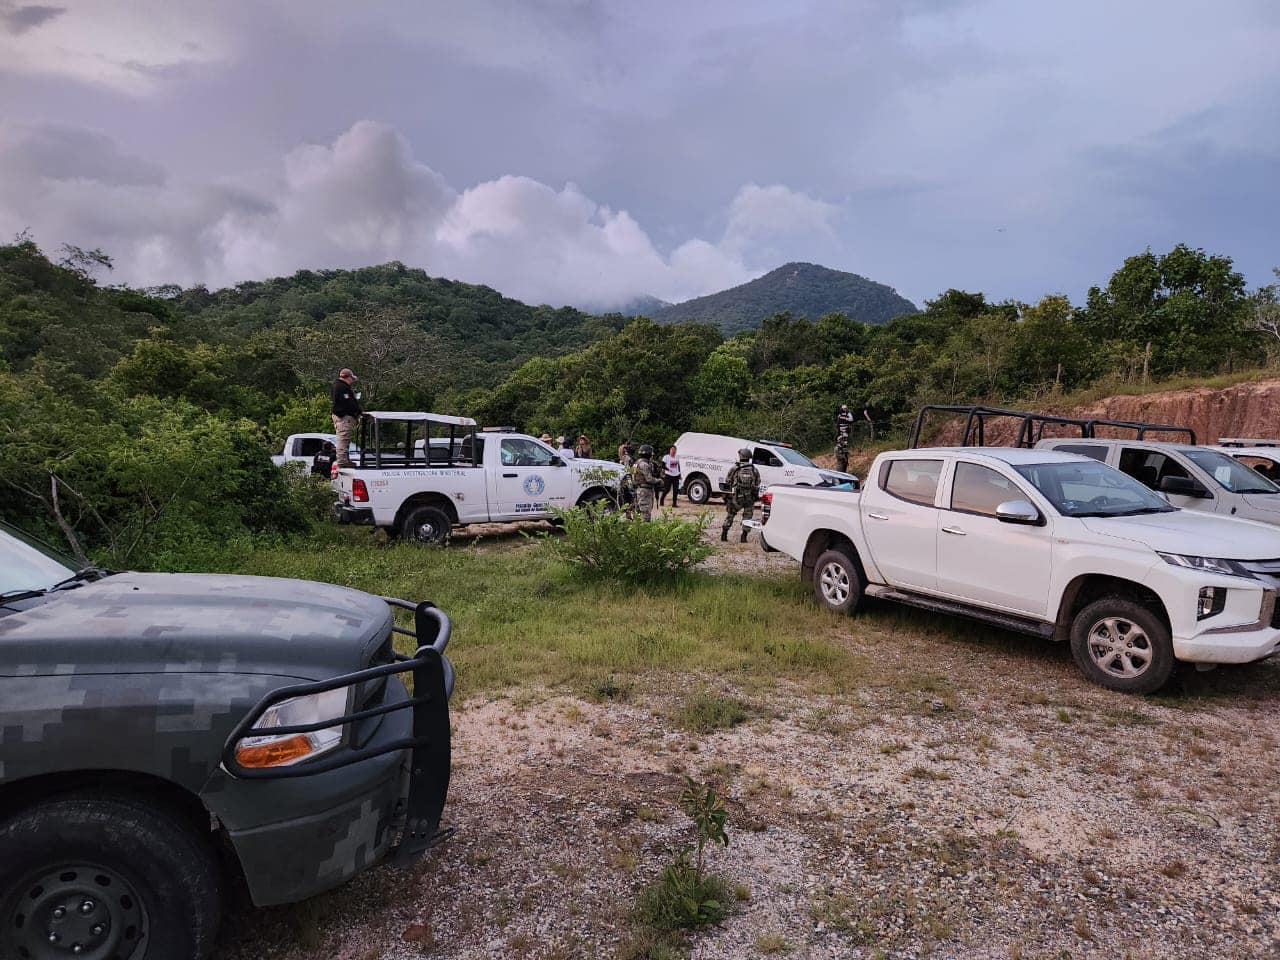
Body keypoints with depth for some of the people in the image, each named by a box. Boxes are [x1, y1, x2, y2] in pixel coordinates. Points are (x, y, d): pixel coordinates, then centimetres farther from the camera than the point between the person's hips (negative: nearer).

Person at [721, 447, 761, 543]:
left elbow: (727, 484, -1)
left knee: (730, 515, 15)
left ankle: (724, 535, 13)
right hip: (749, 498, 1)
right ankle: (744, 537, 6)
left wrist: (726, 497, 7)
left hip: (736, 497, -1)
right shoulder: (755, 470, 3)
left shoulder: (734, 469, -3)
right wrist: (754, 498, 15)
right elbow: (757, 487, 5)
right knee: (747, 517, 11)